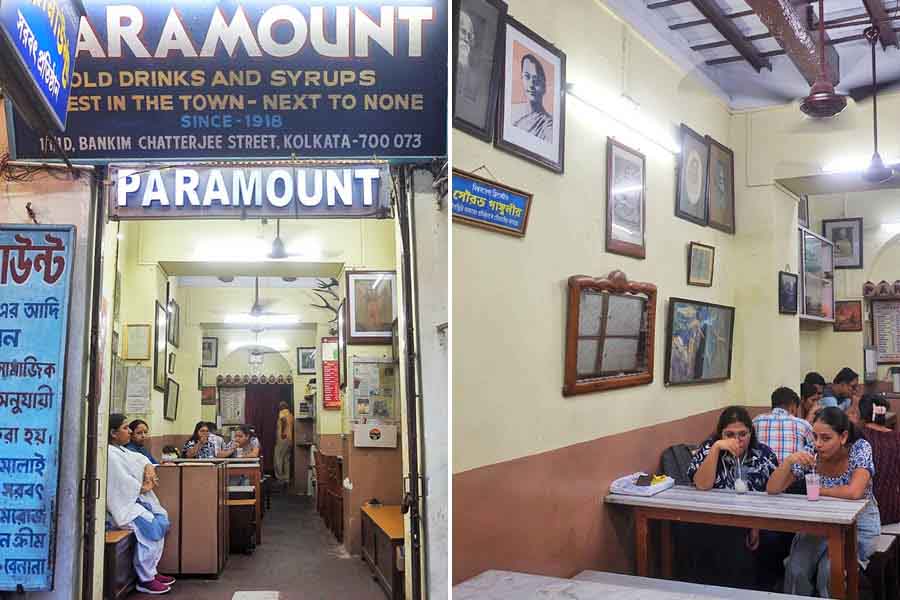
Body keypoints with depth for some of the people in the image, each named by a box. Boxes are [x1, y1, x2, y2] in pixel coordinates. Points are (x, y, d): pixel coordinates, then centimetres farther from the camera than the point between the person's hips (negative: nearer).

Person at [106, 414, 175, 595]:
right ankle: (145, 579, -15)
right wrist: (143, 488, -6)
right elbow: (122, 483, -23)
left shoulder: (120, 450, 15)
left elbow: (140, 459, 28)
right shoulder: (108, 454, -18)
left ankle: (151, 570, 7)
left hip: (134, 499, 11)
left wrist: (149, 468, 6)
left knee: (161, 522, 2)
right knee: (150, 526, -24)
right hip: (121, 503, -11)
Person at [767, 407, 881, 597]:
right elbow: (772, 489, -11)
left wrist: (818, 490, -15)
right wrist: (788, 461, -26)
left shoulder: (860, 448, -15)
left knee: (829, 570, -26)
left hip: (859, 525, -3)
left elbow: (854, 492, -30)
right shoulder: (810, 453, -8)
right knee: (795, 570, -21)